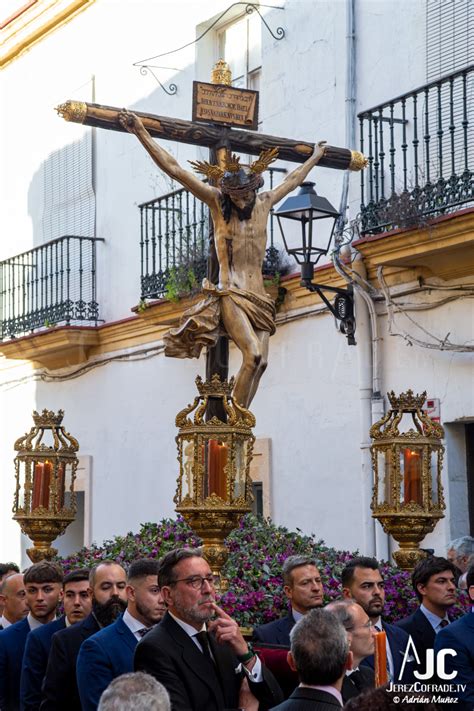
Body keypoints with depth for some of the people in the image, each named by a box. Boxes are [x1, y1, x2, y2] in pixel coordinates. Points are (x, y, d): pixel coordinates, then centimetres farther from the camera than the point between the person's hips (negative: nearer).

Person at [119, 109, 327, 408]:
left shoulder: (264, 203, 12)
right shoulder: (217, 201, 0)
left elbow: (292, 180, 32)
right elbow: (174, 169, -5)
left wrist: (315, 158, 45)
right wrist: (142, 133, -9)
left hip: (257, 294, 6)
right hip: (230, 293, -6)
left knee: (261, 362, -7)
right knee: (253, 354, -23)